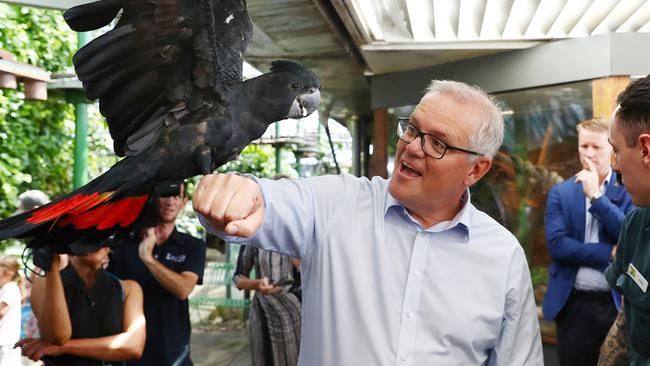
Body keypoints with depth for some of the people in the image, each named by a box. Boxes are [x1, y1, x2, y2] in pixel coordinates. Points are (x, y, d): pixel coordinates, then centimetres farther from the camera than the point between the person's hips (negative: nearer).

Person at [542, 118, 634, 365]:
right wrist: (611, 253, -14)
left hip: (619, 303, 0)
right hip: (574, 305, 1)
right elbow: (557, 245, -9)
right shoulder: (560, 192, 2)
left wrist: (595, 195, -17)